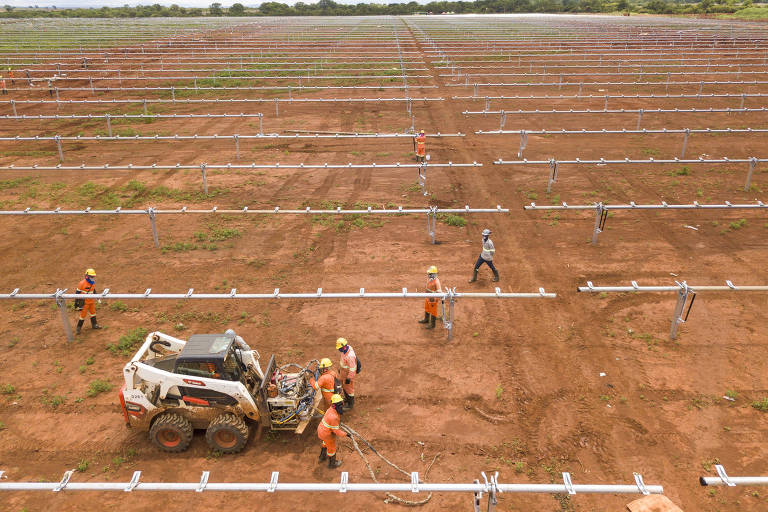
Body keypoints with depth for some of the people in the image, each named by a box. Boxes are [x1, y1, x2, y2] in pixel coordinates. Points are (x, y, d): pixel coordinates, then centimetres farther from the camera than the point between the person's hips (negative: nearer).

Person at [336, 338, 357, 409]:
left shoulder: (350, 356, -38)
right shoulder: (345, 349, -9)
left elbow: (352, 368, -29)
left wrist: (349, 378, -21)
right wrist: (340, 368, 21)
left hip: (349, 373, -9)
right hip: (343, 371, 9)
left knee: (349, 388, 9)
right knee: (343, 385, 27)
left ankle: (351, 403, 29)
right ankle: (347, 398, 50)